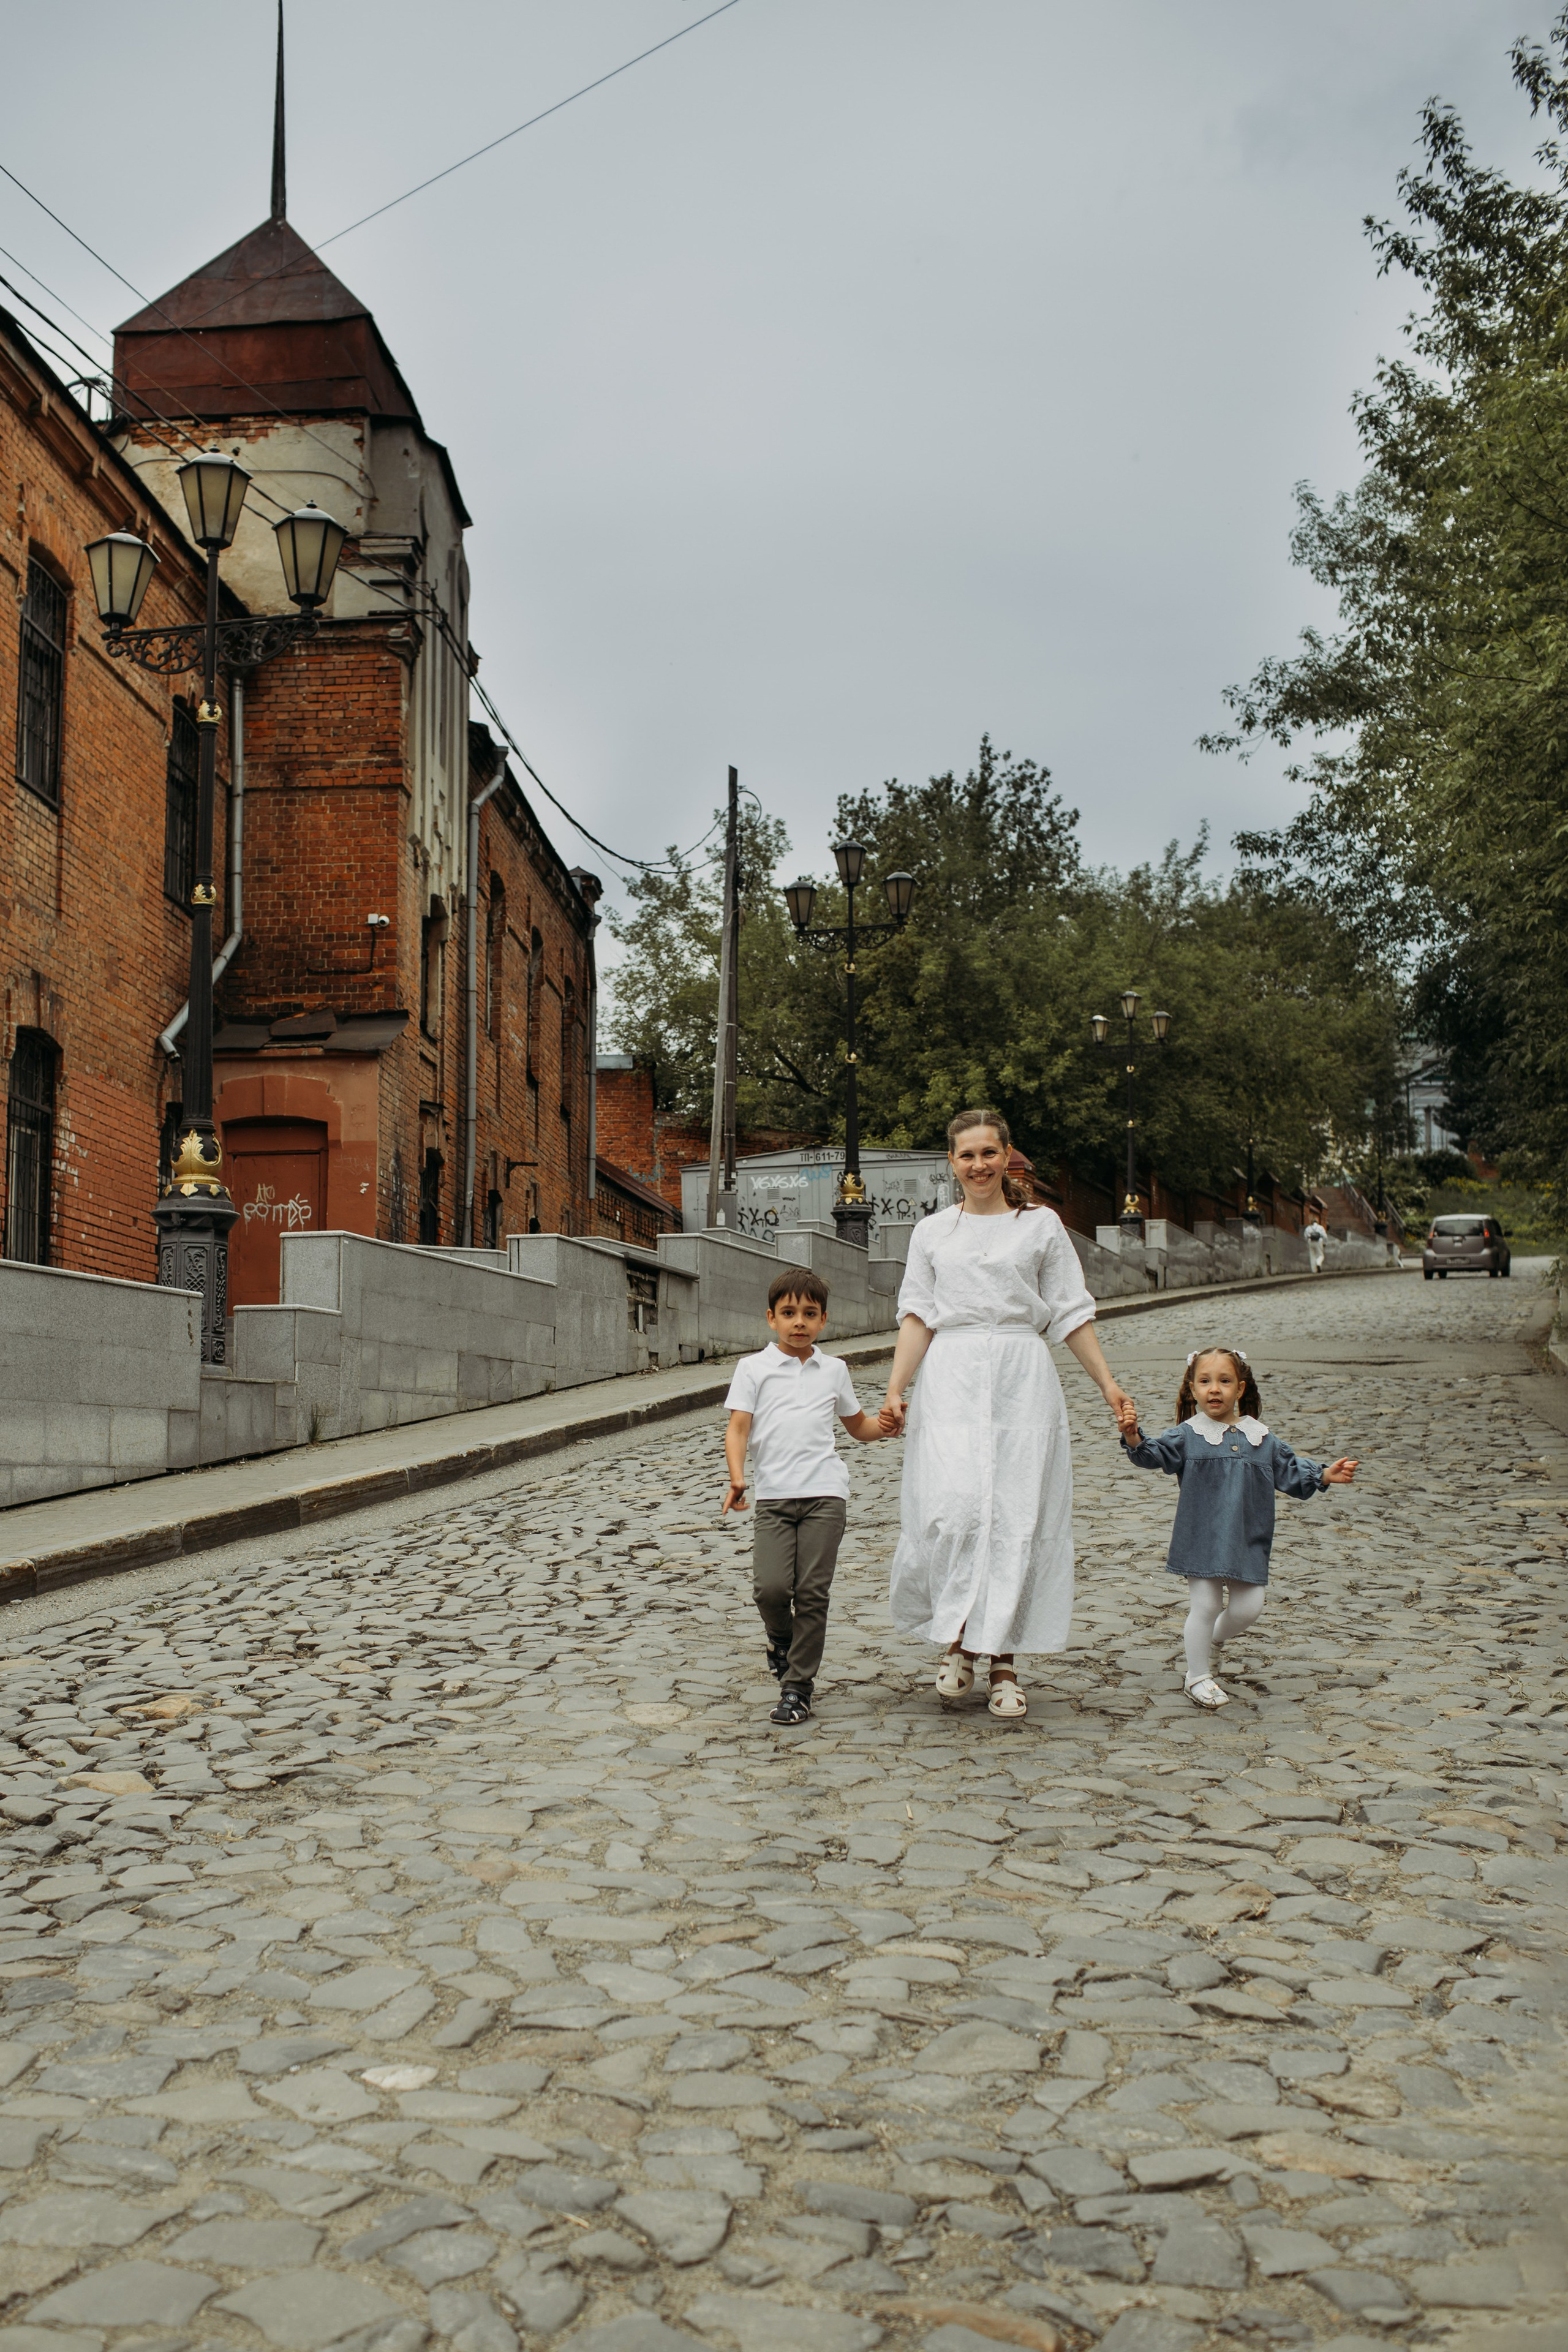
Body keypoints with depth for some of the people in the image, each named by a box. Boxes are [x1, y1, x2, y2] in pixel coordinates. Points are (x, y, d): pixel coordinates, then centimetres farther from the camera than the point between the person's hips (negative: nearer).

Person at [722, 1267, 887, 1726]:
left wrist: (890, 1420, 6)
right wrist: (737, 1480, -16)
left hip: (824, 1493, 1)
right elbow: (738, 1429, 0)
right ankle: (781, 1641, 20)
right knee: (771, 1586, -14)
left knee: (812, 1592, -4)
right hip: (773, 1495, -1)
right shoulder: (754, 1368, 8)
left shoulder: (833, 1370, 16)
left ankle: (797, 1687, 7)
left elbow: (860, 1427, 27)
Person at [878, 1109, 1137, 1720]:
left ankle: (1004, 1659, 7)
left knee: (1017, 1515, -3)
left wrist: (1109, 1385, 5)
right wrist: (894, 1390, -3)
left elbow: (1071, 1315, 10)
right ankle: (958, 1639, 4)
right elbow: (917, 1317, 8)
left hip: (1023, 1378, 0)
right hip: (952, 1378, 0)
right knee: (953, 1507, -15)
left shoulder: (1042, 1225, 9)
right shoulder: (932, 1232, 12)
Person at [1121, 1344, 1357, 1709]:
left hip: (1248, 1542, 3)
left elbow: (1291, 1472, 13)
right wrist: (1134, 1437, -35)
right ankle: (1199, 1677, 16)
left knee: (1248, 1607, 5)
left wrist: (1325, 1475, -1)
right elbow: (1154, 1454, -15)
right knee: (1205, 1606, -2)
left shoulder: (1262, 1439, 7)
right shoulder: (1187, 1436, -2)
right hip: (1201, 1539, -3)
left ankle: (1210, 1640, 36)